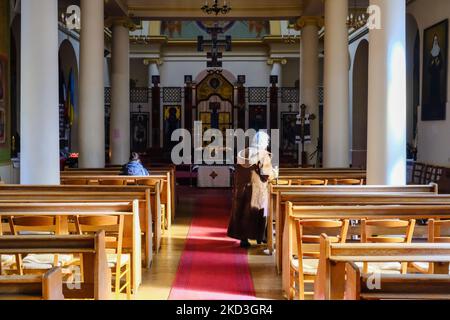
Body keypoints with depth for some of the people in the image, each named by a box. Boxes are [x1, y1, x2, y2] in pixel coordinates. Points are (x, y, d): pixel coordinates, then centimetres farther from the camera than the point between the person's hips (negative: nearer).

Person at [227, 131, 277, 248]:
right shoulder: (264, 155, -12)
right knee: (259, 212, 12)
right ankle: (260, 236, 22)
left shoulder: (243, 153, 4)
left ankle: (242, 237, 12)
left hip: (242, 187, 4)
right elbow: (268, 175, -13)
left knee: (242, 211, 10)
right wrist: (274, 172, 6)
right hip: (258, 188, -4)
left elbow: (238, 172, 9)